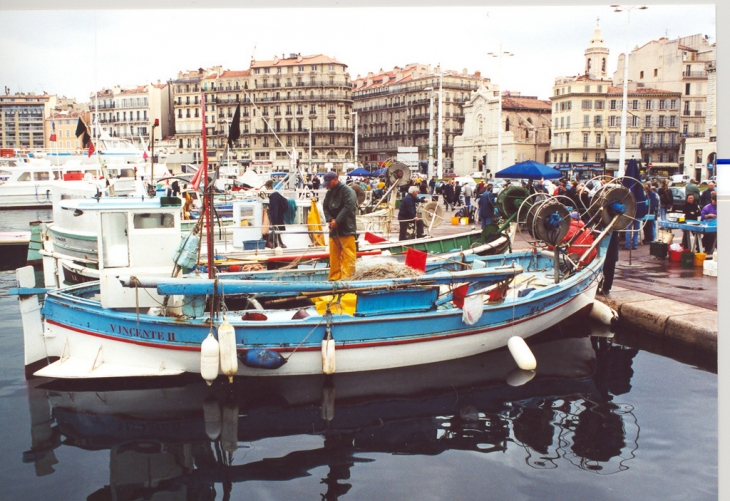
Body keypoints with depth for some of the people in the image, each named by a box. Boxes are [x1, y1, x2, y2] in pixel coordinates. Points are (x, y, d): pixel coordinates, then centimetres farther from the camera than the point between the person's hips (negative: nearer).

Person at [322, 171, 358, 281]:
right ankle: (334, 277, 16)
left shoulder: (347, 191, -7)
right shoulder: (329, 193, 15)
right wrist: (330, 219, -7)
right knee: (334, 255, 10)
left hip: (347, 229, -7)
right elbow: (325, 208, 13)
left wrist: (337, 221, -18)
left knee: (348, 255, -8)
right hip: (334, 230, 7)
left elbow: (348, 207, -17)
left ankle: (347, 277, -8)